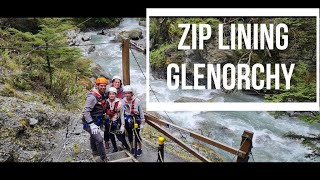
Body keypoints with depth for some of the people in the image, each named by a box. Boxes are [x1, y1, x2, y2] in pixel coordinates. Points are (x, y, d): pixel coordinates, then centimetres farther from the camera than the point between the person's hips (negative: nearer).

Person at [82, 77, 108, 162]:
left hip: (96, 121, 9)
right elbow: (85, 112, -29)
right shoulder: (92, 97, -26)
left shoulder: (102, 96, 1)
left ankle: (94, 151, 51)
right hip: (89, 123, -9)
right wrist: (92, 124, -33)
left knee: (93, 136, 29)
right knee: (99, 139, -15)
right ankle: (103, 158, 0)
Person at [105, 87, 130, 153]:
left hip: (117, 122, -4)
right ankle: (115, 148, 35)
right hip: (109, 122, 4)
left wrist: (122, 125, -9)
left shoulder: (119, 103, -17)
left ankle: (127, 147, 22)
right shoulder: (106, 102, -7)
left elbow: (122, 115, -9)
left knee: (120, 137, -3)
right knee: (111, 136, 14)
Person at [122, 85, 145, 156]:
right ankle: (132, 148, 33)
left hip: (136, 118, -2)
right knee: (129, 134, 13)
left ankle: (140, 149, 18)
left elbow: (141, 112, -8)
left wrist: (142, 123, -3)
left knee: (137, 134, -2)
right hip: (127, 119, 2)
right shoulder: (123, 101, -15)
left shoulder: (137, 100, -20)